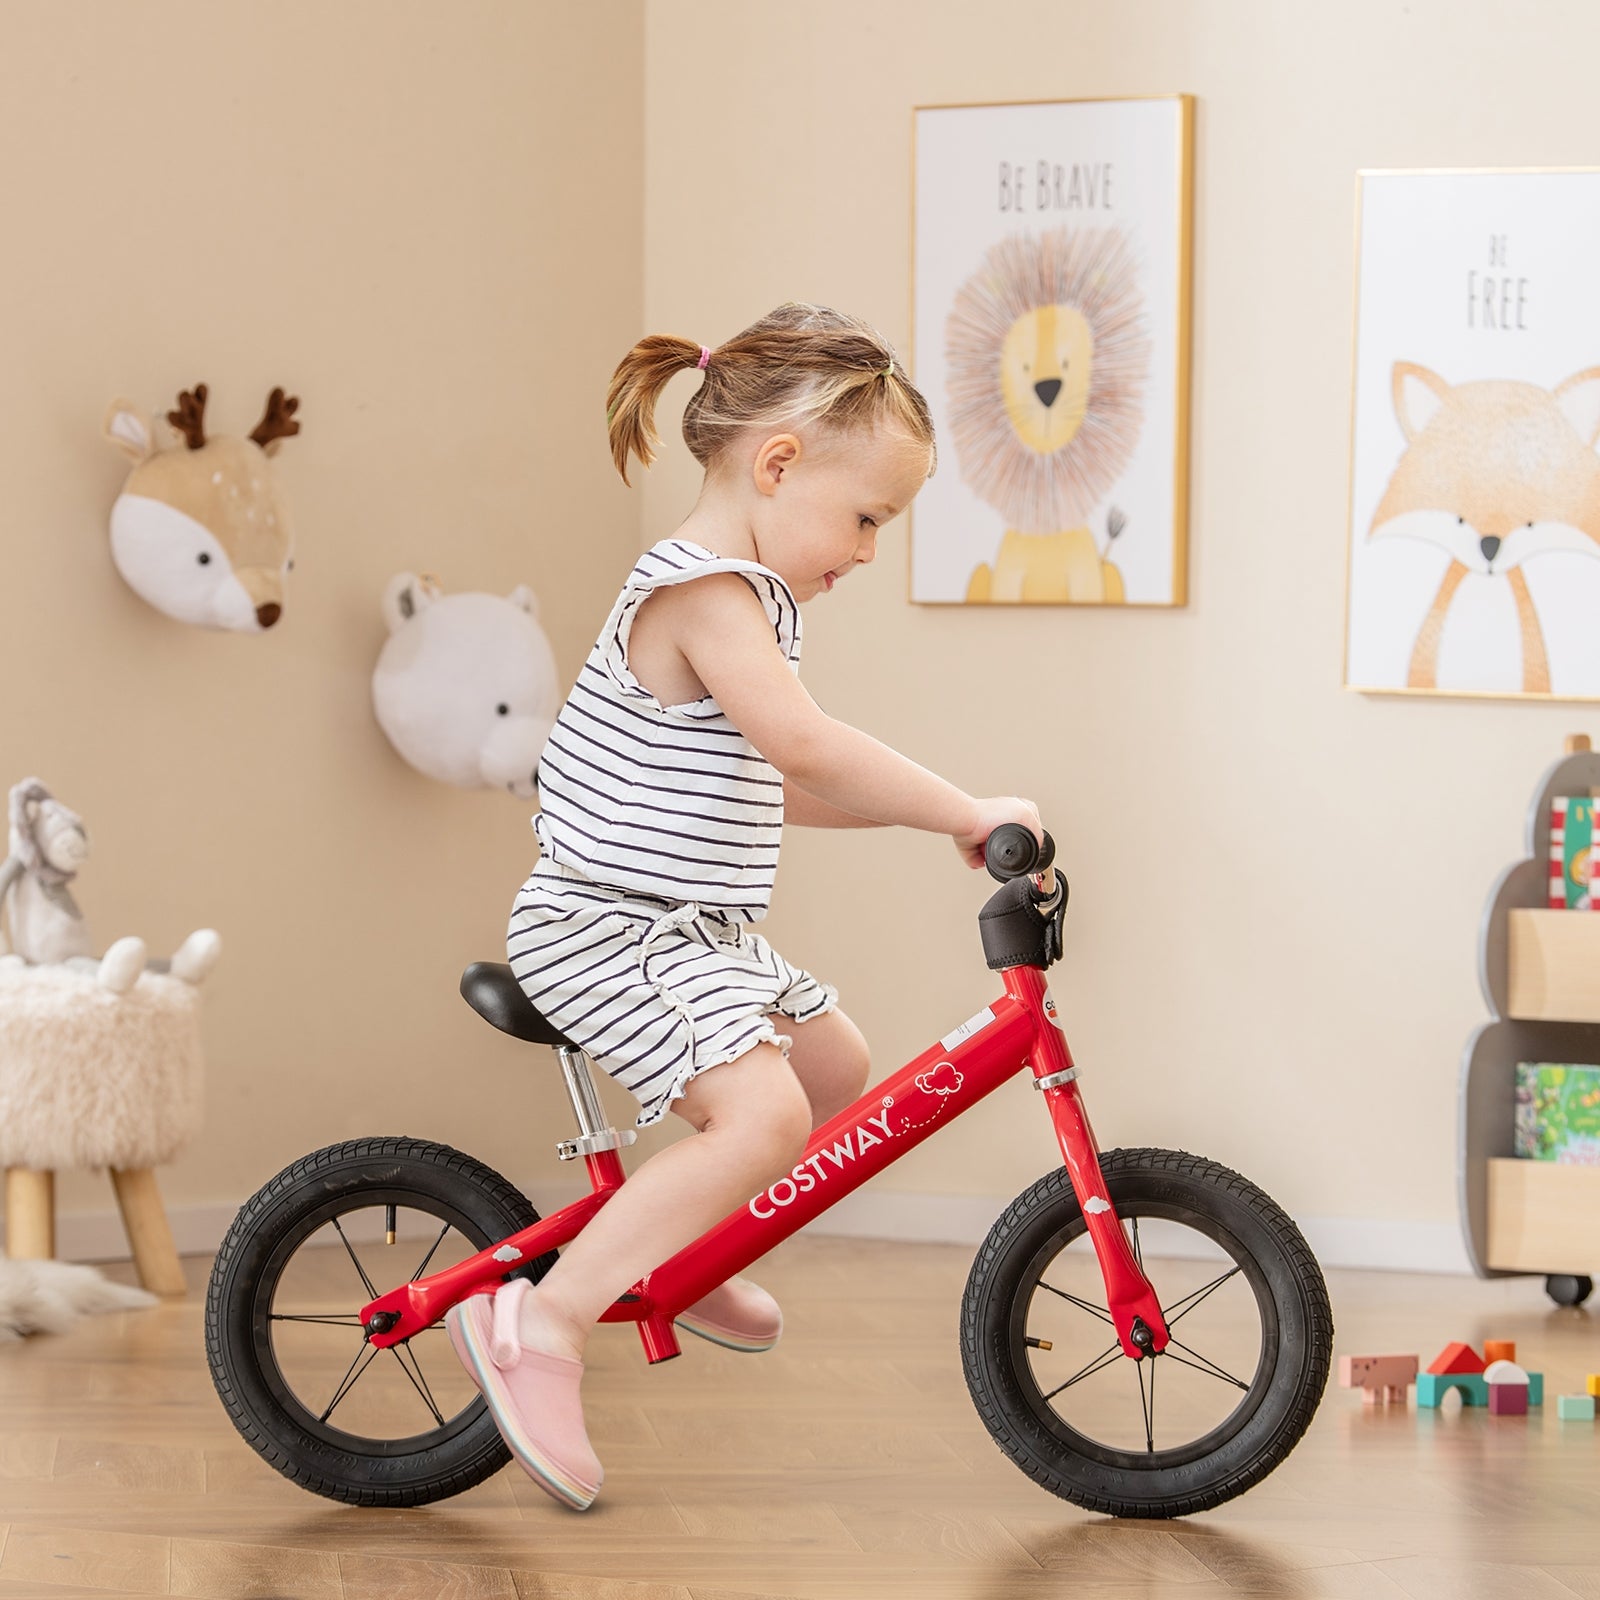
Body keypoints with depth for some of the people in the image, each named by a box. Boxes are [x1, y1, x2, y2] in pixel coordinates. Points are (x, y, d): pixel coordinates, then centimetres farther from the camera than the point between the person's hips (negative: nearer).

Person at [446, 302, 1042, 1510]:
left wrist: (916, 812, 14)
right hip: (611, 926, -11)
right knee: (762, 1112, -25)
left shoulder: (740, 596, 16)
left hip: (694, 930, 11)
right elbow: (802, 743, -31)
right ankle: (541, 1323, -23)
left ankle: (685, 1262, 34)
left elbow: (759, 782, 22)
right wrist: (963, 812, -25)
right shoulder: (704, 592, -18)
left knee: (836, 1066, 19)